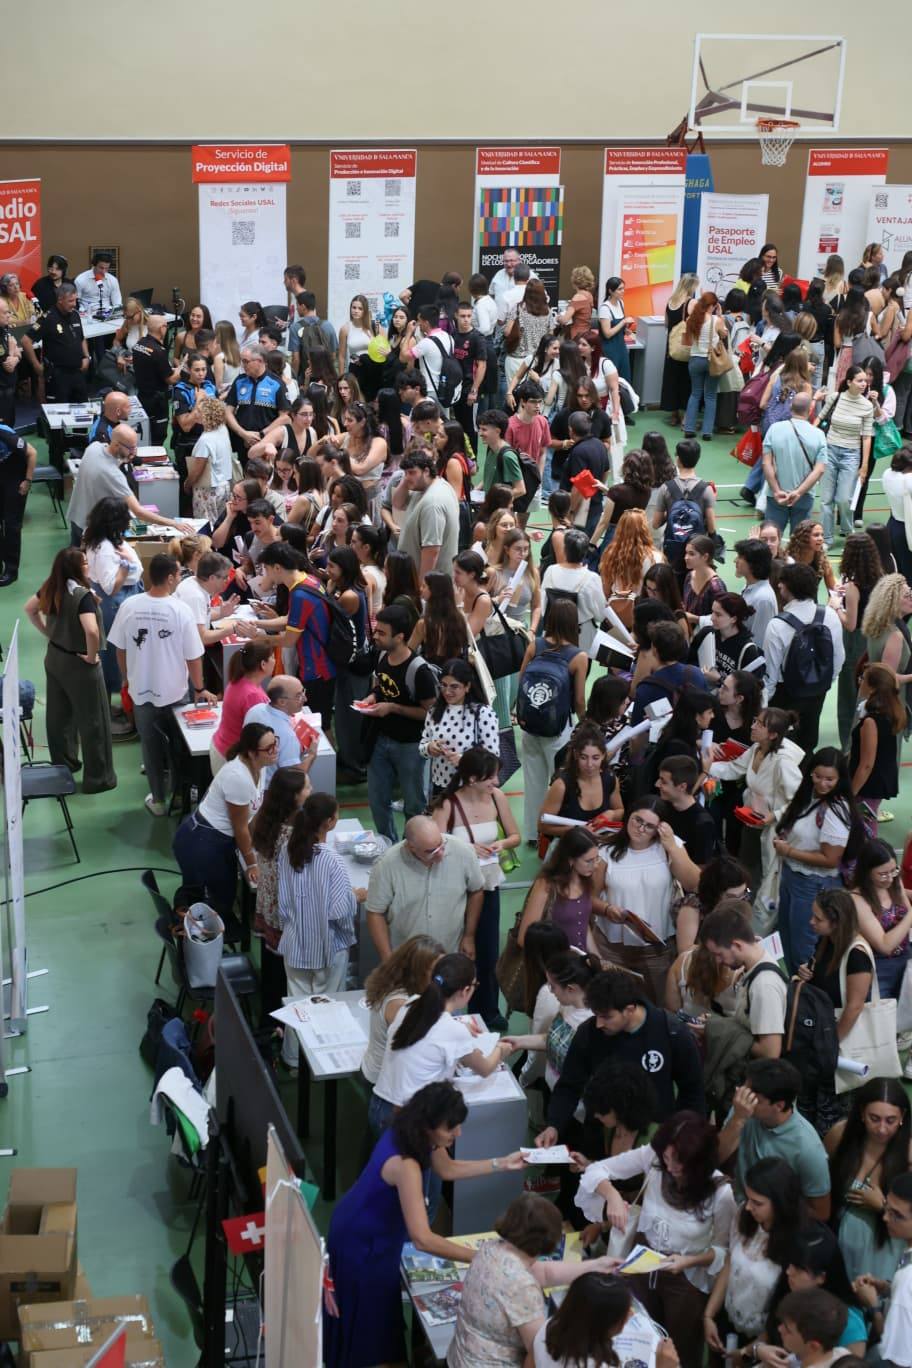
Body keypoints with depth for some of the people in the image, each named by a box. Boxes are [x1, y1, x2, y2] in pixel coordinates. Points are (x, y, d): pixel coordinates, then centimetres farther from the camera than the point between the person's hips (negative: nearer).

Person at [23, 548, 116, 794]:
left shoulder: (51, 588, -3)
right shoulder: (82, 595, -27)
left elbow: (29, 608, 13)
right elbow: (92, 631, -40)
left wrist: (48, 633, 12)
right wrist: (92, 656, -23)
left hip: (54, 658, 8)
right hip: (78, 664, -8)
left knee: (59, 714, 21)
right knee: (93, 721, 4)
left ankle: (63, 763, 37)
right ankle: (98, 778, 12)